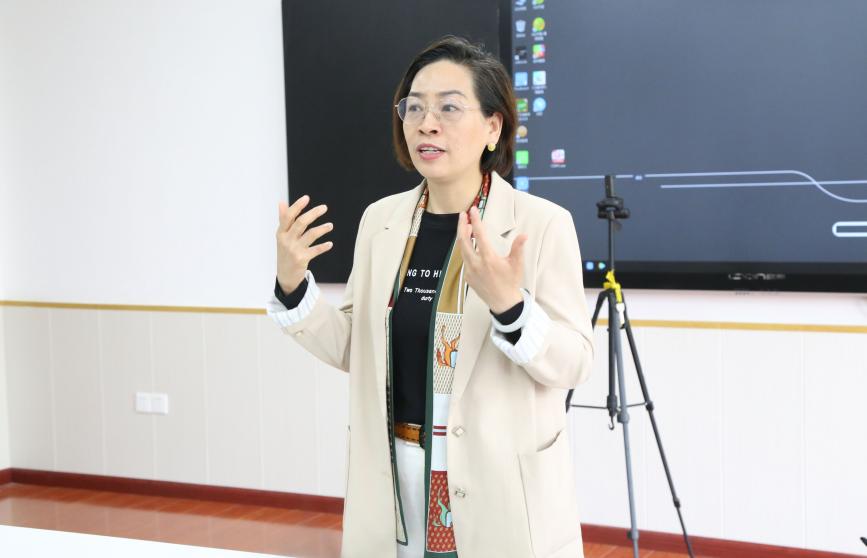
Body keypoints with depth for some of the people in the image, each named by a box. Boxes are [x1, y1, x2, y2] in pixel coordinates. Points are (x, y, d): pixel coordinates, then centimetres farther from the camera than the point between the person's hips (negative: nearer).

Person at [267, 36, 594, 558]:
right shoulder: (381, 219, 2)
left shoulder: (543, 223, -11)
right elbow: (353, 349, 7)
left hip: (503, 486, -4)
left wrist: (508, 302, -29)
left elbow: (574, 363, -12)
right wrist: (292, 284, -7)